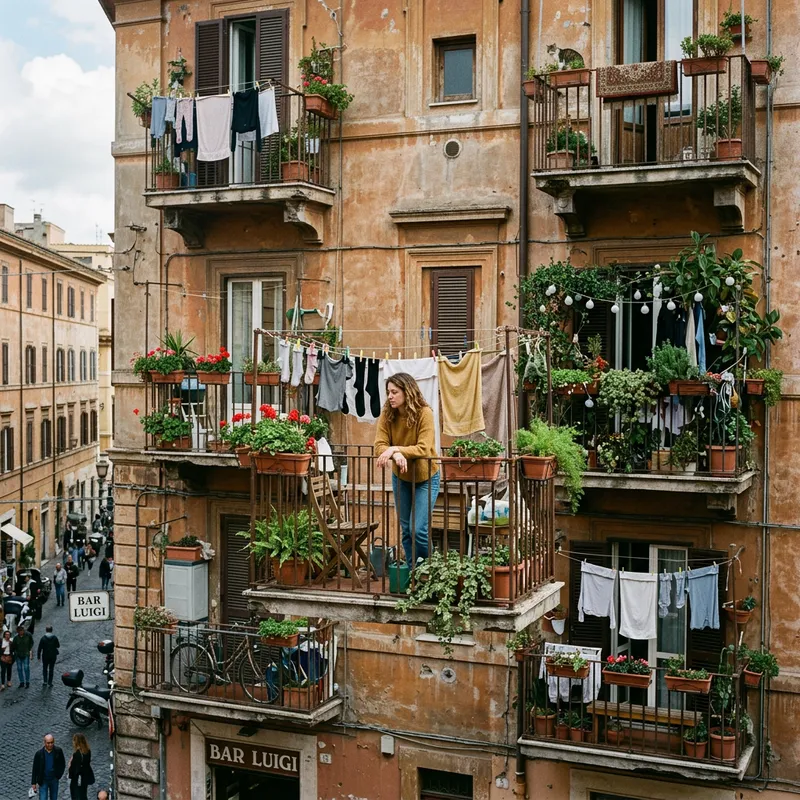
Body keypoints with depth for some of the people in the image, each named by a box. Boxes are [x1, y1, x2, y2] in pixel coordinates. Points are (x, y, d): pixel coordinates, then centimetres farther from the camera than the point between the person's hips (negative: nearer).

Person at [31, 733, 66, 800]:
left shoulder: (58, 751, -11)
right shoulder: (39, 753, -15)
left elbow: (62, 765, 2)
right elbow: (35, 769, -6)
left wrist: (58, 775, -8)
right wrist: (33, 783, -4)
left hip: (54, 780, 2)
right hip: (43, 781, -2)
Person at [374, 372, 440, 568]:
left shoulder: (424, 413, -23)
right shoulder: (387, 414, -12)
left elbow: (424, 449, -31)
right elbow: (380, 445, -20)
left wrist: (395, 449, -41)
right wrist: (396, 455, -40)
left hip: (425, 477, -4)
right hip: (401, 477, 4)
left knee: (418, 529, -10)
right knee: (406, 529, 11)